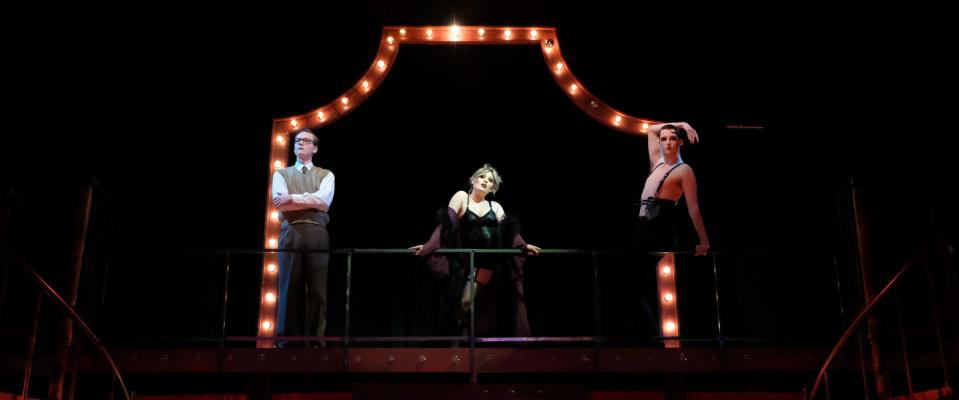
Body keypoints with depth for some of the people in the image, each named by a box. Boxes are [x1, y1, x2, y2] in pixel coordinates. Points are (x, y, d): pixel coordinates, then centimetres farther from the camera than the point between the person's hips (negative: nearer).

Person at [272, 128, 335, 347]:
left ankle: (316, 339, 0)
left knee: (317, 288, -3)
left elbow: (324, 200, -5)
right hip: (290, 233, 0)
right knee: (289, 288, -1)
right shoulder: (281, 174, 15)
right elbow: (282, 204, -2)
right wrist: (312, 200, -3)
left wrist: (293, 197, -7)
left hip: (317, 234, 0)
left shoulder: (326, 175, 15)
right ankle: (287, 339, 3)